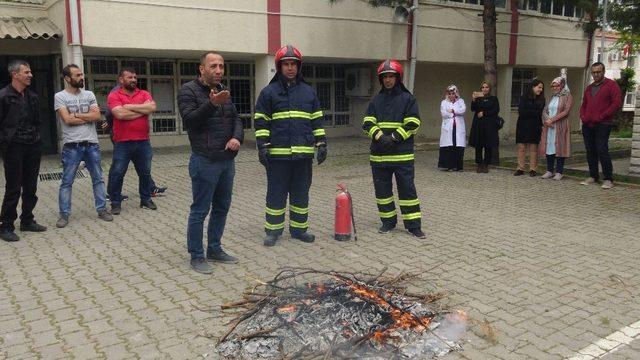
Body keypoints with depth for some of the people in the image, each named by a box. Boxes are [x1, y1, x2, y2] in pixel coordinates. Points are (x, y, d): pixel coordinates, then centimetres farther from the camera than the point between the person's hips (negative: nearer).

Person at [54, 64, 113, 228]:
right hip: (71, 146, -3)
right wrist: (89, 116, -5)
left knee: (98, 179, 9)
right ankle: (64, 214, 13)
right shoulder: (60, 96, -2)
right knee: (66, 182, 4)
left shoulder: (89, 95, 8)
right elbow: (67, 119, -14)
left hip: (92, 144, 4)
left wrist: (76, 115, -10)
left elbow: (97, 116, -5)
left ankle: (102, 209, 20)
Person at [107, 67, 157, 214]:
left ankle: (146, 199, 28)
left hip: (143, 142, 3)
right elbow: (120, 114, -18)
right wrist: (143, 110, -9)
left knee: (145, 173, 13)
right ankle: (115, 203, 15)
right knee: (117, 174, 2)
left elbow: (152, 107, -12)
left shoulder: (144, 94, 8)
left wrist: (130, 106, -12)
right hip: (122, 143, -3)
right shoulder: (114, 96, -2)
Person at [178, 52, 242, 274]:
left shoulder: (223, 91, 16)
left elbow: (236, 118, 16)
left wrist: (237, 137, -4)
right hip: (205, 162, -8)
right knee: (200, 211, 0)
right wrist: (212, 104, -30)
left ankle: (215, 249, 28)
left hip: (227, 161, 8)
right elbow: (189, 121, -17)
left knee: (222, 207, 15)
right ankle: (196, 256, 11)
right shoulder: (189, 91, -7)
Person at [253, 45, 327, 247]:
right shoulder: (269, 92, 3)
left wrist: (321, 144, 7)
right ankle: (273, 230, 15)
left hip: (304, 153, 3)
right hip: (278, 154, -3)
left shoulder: (308, 92, 12)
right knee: (276, 193, 4)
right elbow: (261, 121, 0)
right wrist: (262, 146, -8)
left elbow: (317, 120, 14)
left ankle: (299, 229, 22)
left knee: (301, 194, 10)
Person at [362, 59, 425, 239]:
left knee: (407, 189, -1)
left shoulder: (408, 98, 2)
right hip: (379, 155, 4)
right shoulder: (376, 100, 11)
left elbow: (413, 124, -6)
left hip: (402, 155, -4)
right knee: (382, 189, 9)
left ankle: (413, 225, 6)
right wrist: (380, 137, -14)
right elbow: (368, 123, 3)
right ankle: (388, 221, 23)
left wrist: (394, 138, -16)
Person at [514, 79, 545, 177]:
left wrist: (528, 112, -10)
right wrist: (535, 112, -9)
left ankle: (533, 169, 5)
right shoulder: (524, 98, 1)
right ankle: (520, 169, 4)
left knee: (533, 148, 0)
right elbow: (521, 111, -10)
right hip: (523, 126, -1)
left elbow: (540, 114, 1)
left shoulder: (541, 100, 8)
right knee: (521, 147, -1)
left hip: (535, 127, 1)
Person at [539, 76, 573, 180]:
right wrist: (547, 119, -9)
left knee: (559, 147, -5)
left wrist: (553, 119, -16)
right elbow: (545, 110, 12)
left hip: (561, 126, -5)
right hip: (549, 126, 5)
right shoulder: (552, 97, 18)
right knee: (549, 147, 3)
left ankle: (559, 172, -1)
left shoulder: (567, 96, 0)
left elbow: (566, 111, -11)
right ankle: (550, 171, 9)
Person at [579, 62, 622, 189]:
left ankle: (608, 179, -7)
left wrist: (601, 117, -14)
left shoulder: (611, 85, 0)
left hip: (603, 125, -6)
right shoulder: (589, 88, 20)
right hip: (587, 125, 6)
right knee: (590, 151, 7)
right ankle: (593, 176, 16)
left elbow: (617, 103, -8)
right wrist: (583, 116, 4)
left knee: (602, 150, -13)